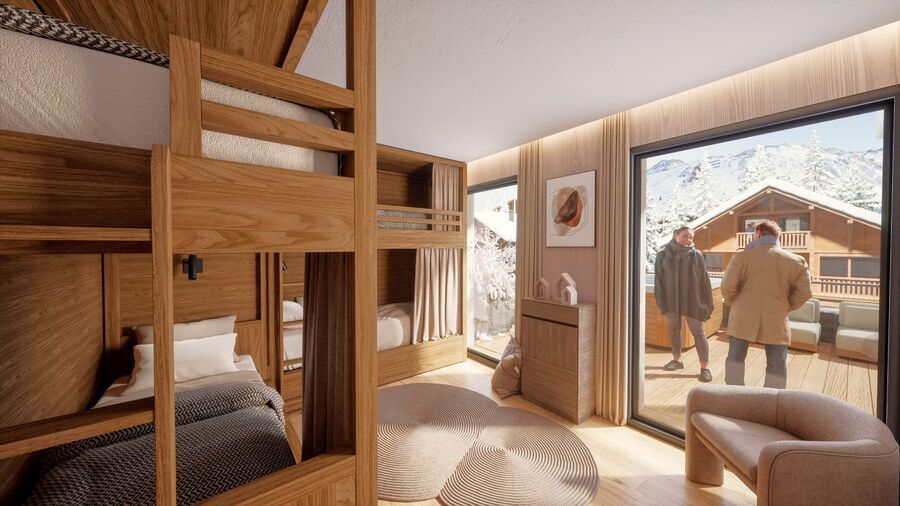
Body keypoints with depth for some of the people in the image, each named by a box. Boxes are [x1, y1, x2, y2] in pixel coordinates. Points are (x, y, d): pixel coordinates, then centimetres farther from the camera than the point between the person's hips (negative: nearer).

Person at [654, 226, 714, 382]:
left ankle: (705, 366, 12)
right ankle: (677, 359, 28)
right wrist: (662, 303, -4)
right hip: (671, 300, 2)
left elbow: (704, 280, -2)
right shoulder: (663, 255, -3)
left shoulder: (697, 255, -4)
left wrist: (707, 303, -4)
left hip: (692, 300, -2)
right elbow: (659, 280, -1)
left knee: (698, 332, 3)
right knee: (674, 329, 14)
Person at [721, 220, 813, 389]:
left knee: (735, 358, 13)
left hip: (743, 318, -1)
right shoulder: (795, 261, 2)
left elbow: (728, 287, -10)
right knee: (777, 366, 12)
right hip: (776, 321, 2)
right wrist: (786, 307, 15)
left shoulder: (741, 257, -6)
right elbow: (805, 292, 1)